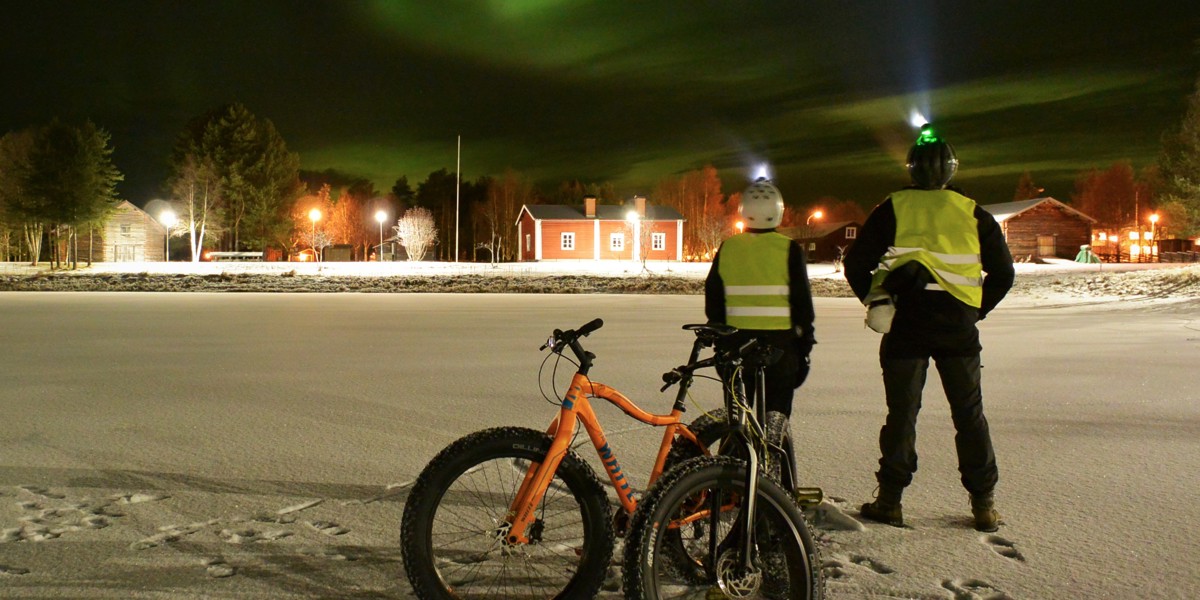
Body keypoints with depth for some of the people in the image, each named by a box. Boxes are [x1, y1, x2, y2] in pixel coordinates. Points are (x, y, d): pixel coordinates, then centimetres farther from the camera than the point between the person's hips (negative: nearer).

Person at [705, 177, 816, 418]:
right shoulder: (789, 249, -8)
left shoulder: (727, 248, 0)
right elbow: (802, 301, -6)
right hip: (779, 342, -2)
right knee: (776, 415, 7)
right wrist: (805, 343, 3)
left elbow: (713, 300, 6)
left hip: (737, 340, 2)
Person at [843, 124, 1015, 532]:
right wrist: (976, 310, 17)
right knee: (969, 414, 10)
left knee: (901, 412, 6)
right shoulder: (973, 213, 7)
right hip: (959, 326, 1)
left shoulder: (893, 208, 3)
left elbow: (856, 263, -1)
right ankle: (983, 504, 13)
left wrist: (874, 301, 11)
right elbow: (1003, 273, 8)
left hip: (906, 322, -1)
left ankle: (890, 501, 9)